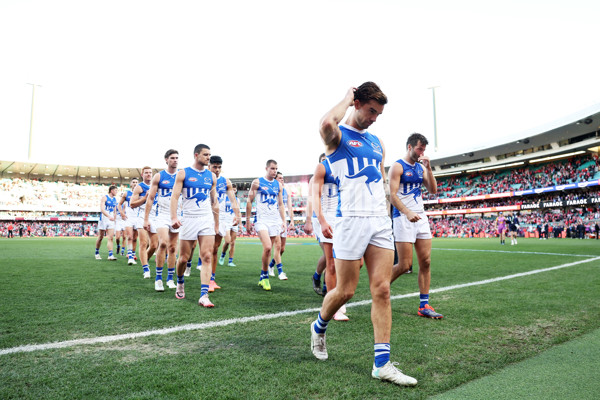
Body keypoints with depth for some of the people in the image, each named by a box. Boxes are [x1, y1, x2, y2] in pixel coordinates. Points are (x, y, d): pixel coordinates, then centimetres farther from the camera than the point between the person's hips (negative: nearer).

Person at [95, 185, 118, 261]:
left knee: (110, 238, -6)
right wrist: (109, 216, -32)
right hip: (103, 219, -4)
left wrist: (114, 219, 19)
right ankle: (97, 253, 24)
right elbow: (102, 209, -18)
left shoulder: (115, 200, 13)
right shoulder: (104, 197, -6)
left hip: (111, 220, 4)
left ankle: (110, 255, -13)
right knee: (100, 237, 7)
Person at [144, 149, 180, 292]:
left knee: (173, 248, 7)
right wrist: (146, 219, -2)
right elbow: (150, 198, 3)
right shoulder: (158, 176, 2)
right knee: (163, 243, -19)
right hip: (162, 214, -2)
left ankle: (170, 279, 18)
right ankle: (158, 278, -5)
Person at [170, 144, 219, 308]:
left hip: (207, 220, 2)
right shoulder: (183, 173, 1)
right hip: (188, 219, -2)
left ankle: (204, 295, -9)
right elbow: (174, 196, -6)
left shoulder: (211, 176, 10)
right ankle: (180, 283, 37)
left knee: (207, 257, -8)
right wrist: (173, 217, -20)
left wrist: (216, 224, 15)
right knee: (184, 258, 7)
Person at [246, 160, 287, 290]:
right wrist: (248, 221, 0)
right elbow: (249, 202, 3)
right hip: (262, 220, -4)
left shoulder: (278, 185, 13)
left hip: (275, 220, 4)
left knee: (269, 250, 7)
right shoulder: (257, 182, 1)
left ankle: (262, 277, 20)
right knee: (267, 248, -19)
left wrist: (283, 220, 11)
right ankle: (265, 276, -2)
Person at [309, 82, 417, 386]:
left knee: (381, 290, 2)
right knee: (345, 291, 3)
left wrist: (384, 211, 17)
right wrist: (347, 98, -10)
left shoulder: (376, 142, 20)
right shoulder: (338, 136, -2)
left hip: (380, 221, 7)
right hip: (351, 219, -6)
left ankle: (382, 364, 9)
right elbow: (326, 124, -28)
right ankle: (319, 327, 33)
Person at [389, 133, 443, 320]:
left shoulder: (421, 167, 16)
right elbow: (392, 195, -15)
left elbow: (433, 190, 9)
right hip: (403, 218, -7)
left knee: (425, 262, 3)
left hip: (421, 218, 7)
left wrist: (428, 168, -1)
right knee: (405, 265, -7)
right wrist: (408, 213, -28)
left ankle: (424, 306, 10)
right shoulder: (397, 166, -6)